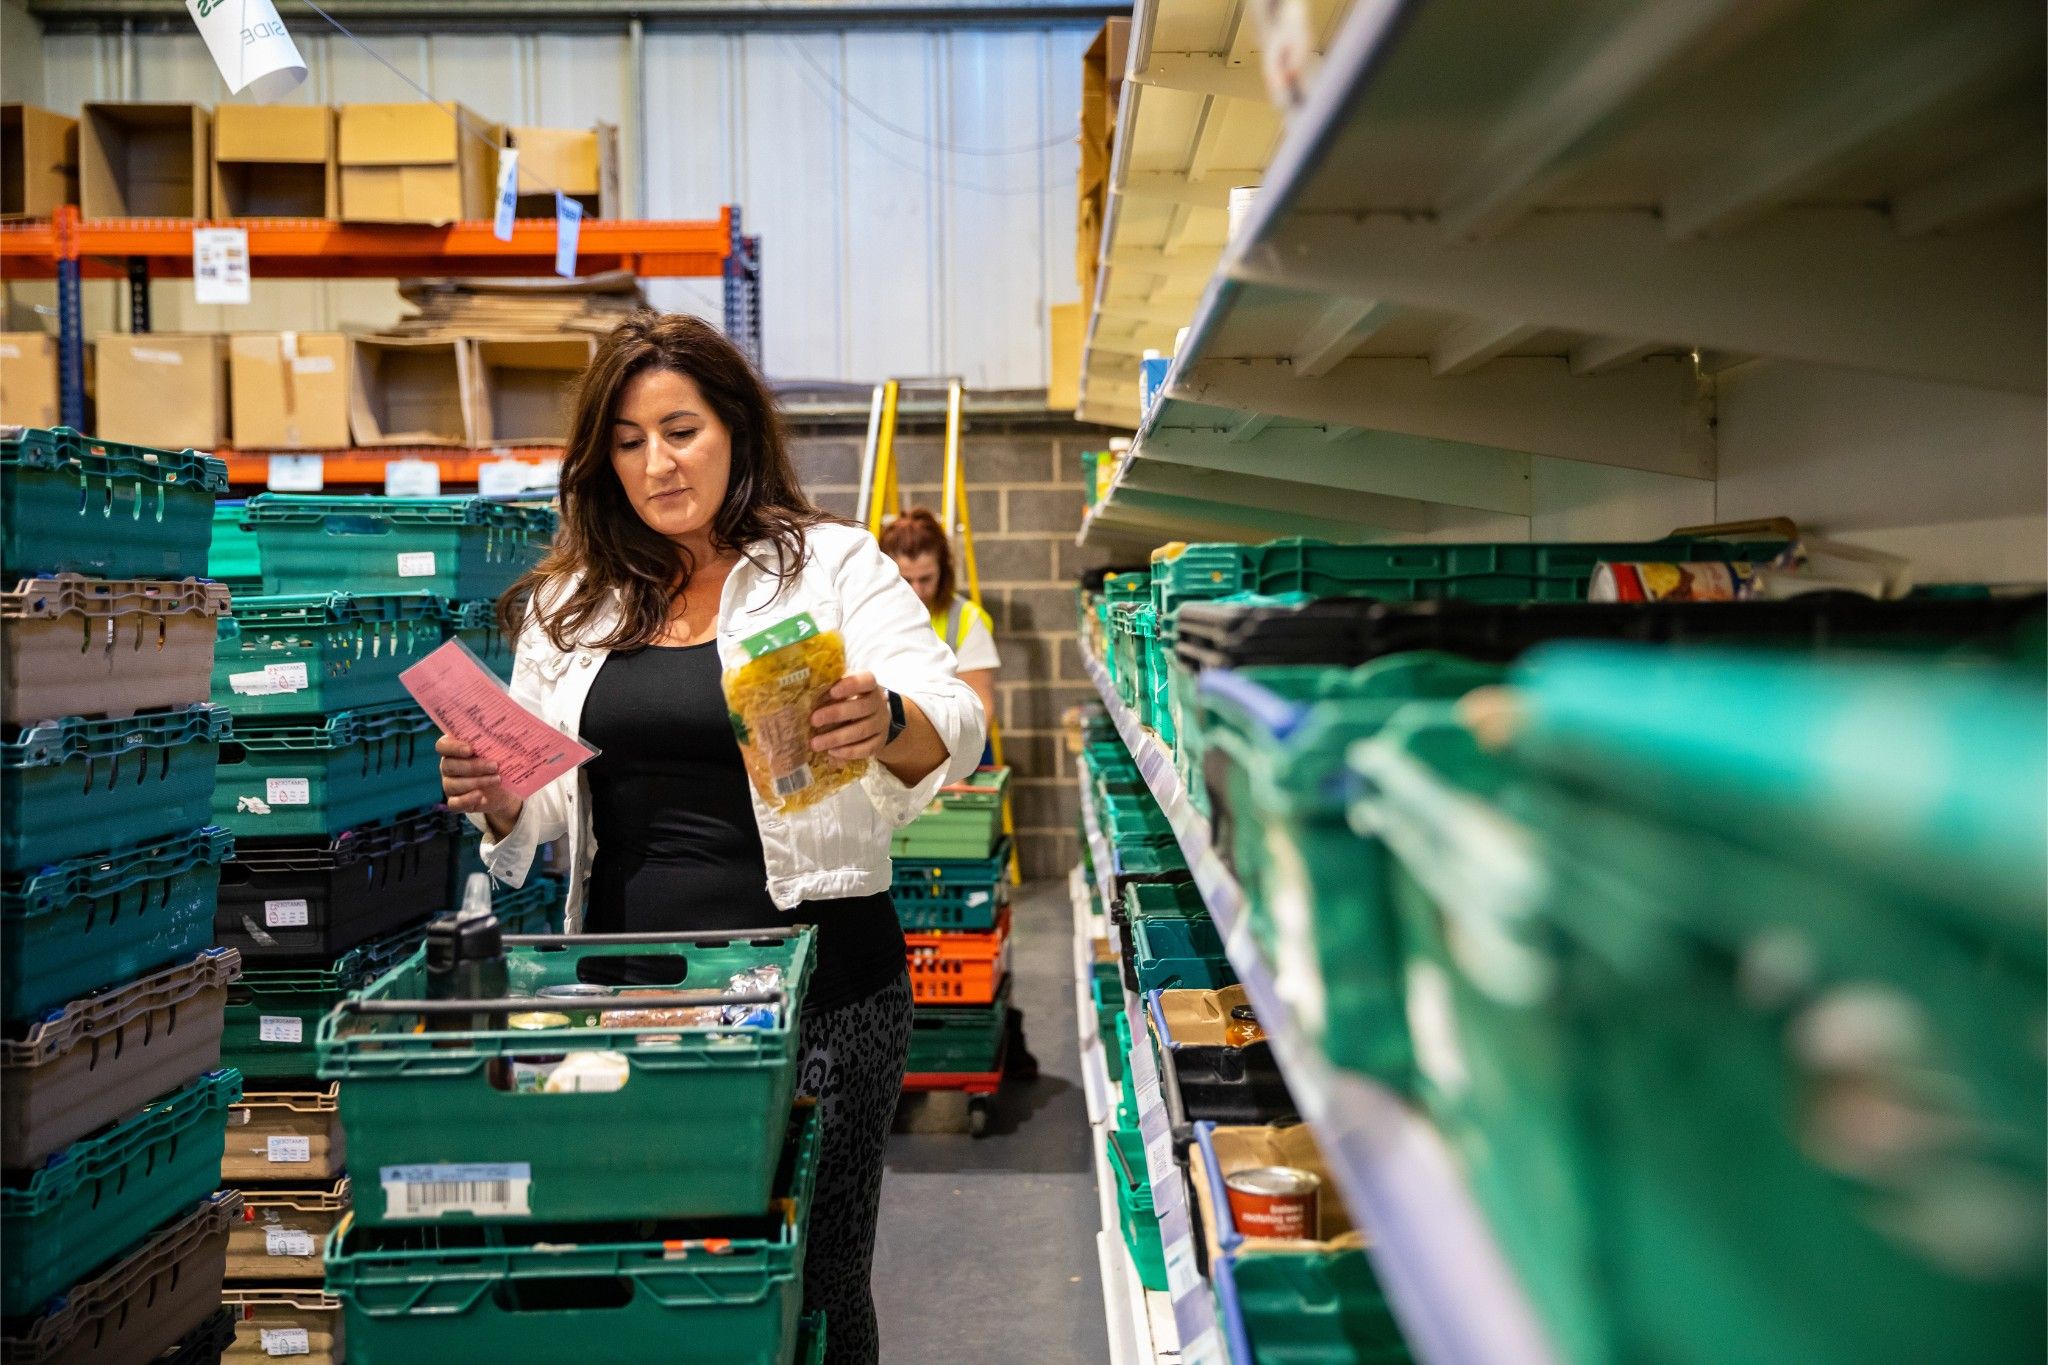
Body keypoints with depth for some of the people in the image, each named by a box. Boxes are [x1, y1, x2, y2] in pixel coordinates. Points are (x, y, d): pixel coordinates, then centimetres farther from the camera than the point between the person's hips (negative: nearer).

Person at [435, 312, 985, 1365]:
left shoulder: (833, 564, 0)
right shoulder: (570, 604, 11)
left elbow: (949, 730, -14)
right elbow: (546, 814, 15)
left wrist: (884, 724, -36)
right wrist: (494, 800, -7)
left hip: (816, 988, -3)